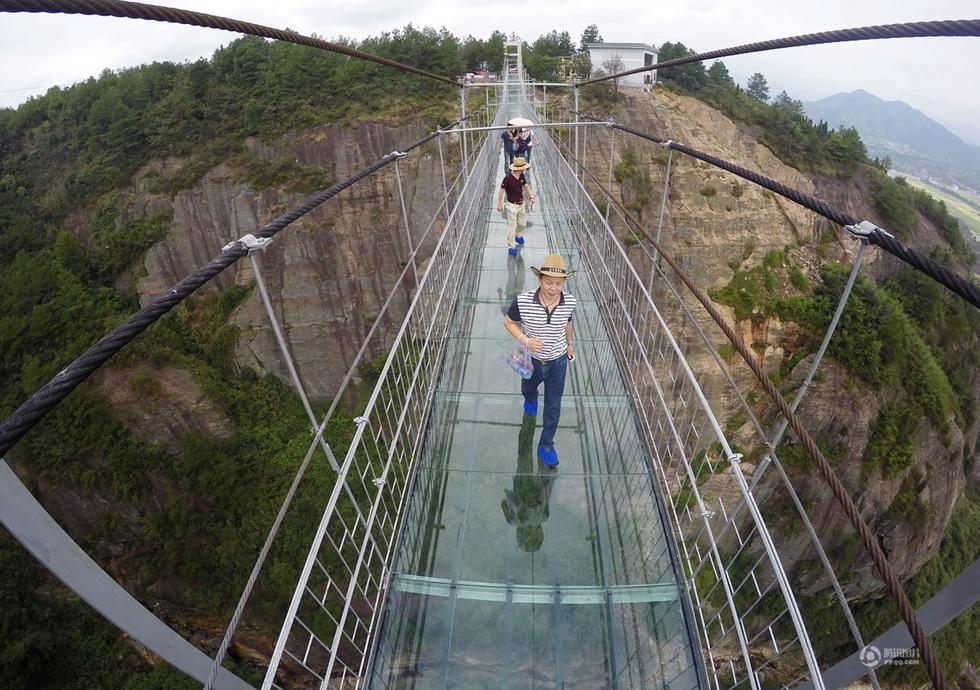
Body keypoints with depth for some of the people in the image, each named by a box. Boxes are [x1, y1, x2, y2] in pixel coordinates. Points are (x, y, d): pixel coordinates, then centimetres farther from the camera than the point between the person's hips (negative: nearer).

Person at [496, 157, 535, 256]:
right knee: (512, 226, -1)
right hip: (512, 206, -7)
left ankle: (518, 235, 51)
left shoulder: (522, 176, -4)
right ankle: (511, 246, 12)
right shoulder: (508, 178, -24)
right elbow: (501, 191, -15)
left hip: (521, 204, 7)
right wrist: (499, 204, -13)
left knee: (523, 224, 20)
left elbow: (526, 186, 12)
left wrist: (531, 196, 2)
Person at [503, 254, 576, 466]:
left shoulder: (569, 302, -22)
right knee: (527, 389, 32)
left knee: (553, 407, 12)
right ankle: (531, 400, 70)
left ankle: (546, 445, 35)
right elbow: (509, 322, -11)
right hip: (532, 360, 0)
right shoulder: (523, 301, -30)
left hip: (558, 362, 0)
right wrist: (525, 340, -27)